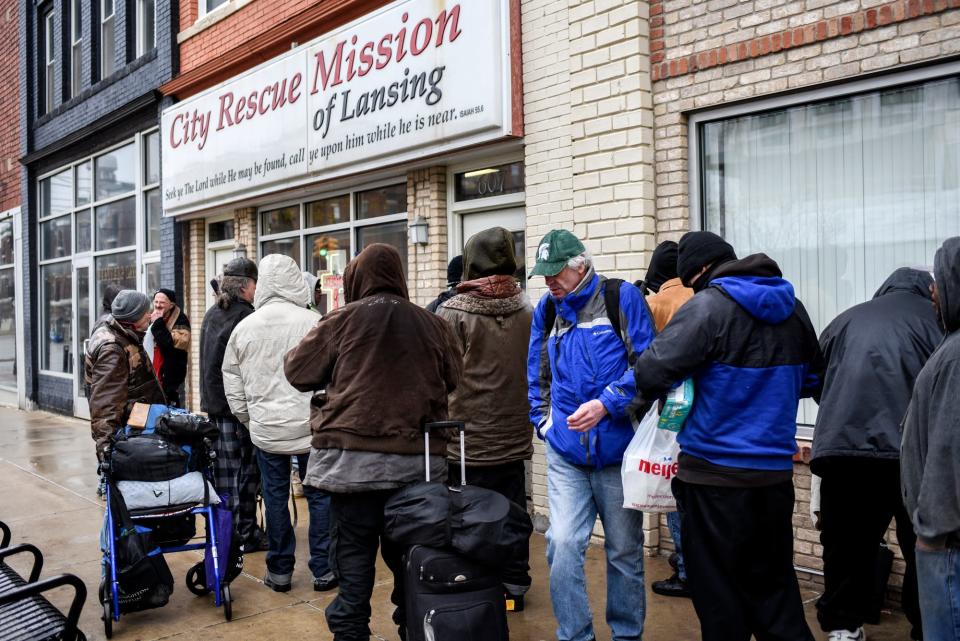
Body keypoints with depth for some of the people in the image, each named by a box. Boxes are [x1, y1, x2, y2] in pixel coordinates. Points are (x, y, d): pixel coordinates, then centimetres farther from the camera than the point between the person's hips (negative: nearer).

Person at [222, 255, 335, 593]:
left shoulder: (244, 327, 2)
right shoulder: (313, 323, -10)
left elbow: (232, 382, 9)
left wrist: (248, 419, 19)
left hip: (265, 429, 3)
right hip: (310, 426, -2)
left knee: (275, 497, 12)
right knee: (319, 496, 9)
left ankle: (279, 571, 22)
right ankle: (323, 570, 15)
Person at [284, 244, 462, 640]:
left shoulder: (342, 319, -2)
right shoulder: (431, 324, 5)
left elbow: (297, 372, 6)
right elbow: (453, 380, 17)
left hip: (355, 458, -2)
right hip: (418, 459, 3)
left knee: (353, 558, 7)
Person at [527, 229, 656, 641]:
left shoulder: (622, 298, -6)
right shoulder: (547, 309, 8)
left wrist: (606, 404, -21)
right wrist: (543, 421, 7)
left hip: (617, 451, -2)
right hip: (565, 454, 3)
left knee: (624, 550, 12)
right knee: (562, 544, -7)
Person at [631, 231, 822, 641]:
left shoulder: (708, 306, -16)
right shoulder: (792, 307, 8)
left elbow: (651, 371, -19)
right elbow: (810, 379, 20)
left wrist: (647, 397, 1)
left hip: (716, 474, -7)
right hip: (776, 470, 7)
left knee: (718, 591, 9)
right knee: (773, 584, 20)